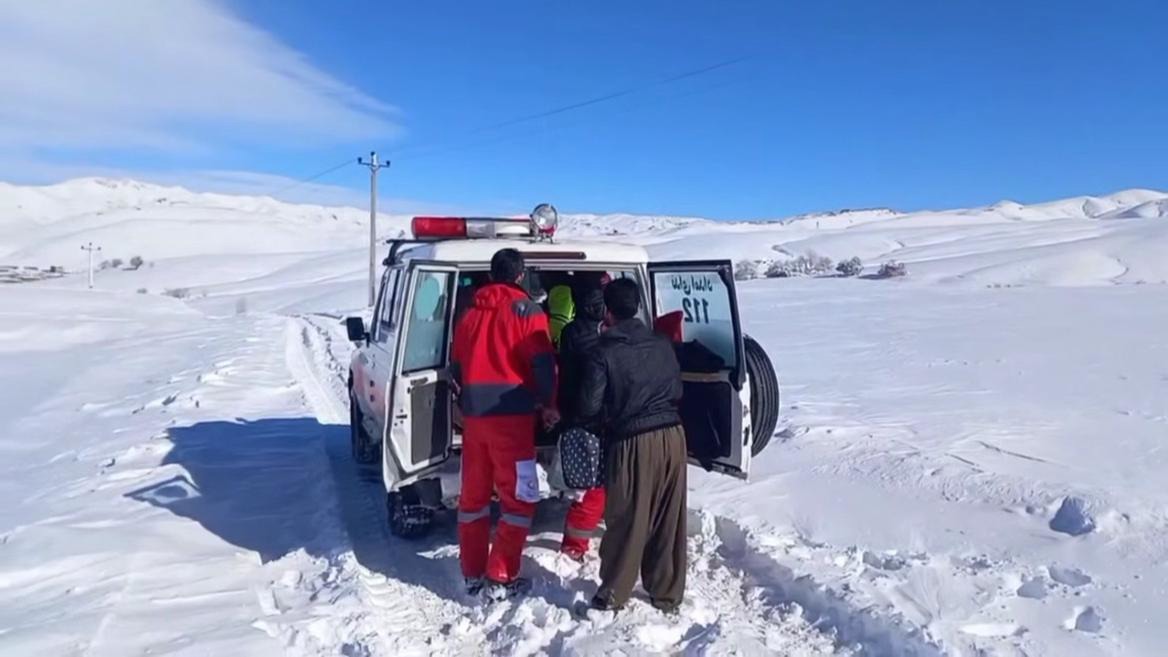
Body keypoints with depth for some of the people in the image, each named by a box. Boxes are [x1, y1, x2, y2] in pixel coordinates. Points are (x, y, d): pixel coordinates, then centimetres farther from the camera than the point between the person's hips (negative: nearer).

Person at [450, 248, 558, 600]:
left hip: (473, 414, 6)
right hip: (511, 415, -6)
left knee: (474, 494, 16)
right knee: (518, 498, 4)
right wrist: (549, 404, 4)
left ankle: (473, 574, 23)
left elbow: (455, 366, 19)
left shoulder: (471, 313, 15)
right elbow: (544, 363, -10)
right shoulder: (526, 311, -2)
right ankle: (500, 579, 3)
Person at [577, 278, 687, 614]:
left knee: (626, 520, 9)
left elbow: (588, 407, -9)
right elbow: (677, 391, 12)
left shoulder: (604, 354, -11)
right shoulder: (663, 345, 4)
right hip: (672, 436, 4)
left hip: (632, 442, -4)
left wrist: (610, 416, 10)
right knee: (669, 520, 14)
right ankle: (668, 594, 26)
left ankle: (613, 594, 22)